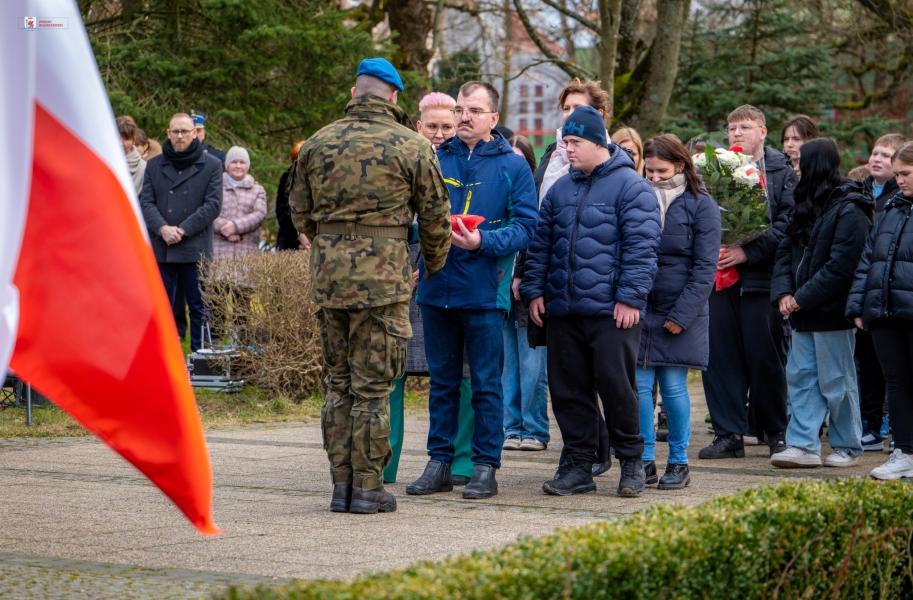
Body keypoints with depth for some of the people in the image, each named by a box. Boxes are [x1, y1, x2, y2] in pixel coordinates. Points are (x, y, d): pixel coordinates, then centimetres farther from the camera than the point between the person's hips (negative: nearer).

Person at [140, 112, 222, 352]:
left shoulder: (211, 166, 3)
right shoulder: (154, 166, 12)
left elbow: (213, 204, -3)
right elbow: (146, 202, 5)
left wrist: (183, 230, -12)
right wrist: (162, 229, -13)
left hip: (195, 248, -2)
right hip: (160, 249, 2)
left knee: (199, 306, 1)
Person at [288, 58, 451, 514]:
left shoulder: (318, 143, 9)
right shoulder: (411, 146, -2)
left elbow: (299, 210, 16)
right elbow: (434, 216, 3)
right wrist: (435, 266, 20)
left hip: (327, 274, 4)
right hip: (383, 275, -4)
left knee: (338, 381, 13)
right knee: (372, 385, 0)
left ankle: (341, 483, 14)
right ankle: (367, 487, 3)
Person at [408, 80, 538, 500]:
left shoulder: (511, 166, 0)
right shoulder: (435, 159, 9)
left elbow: (525, 225, -5)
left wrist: (484, 241, -20)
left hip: (483, 291, -3)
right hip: (436, 289, 3)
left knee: (486, 384, 2)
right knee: (442, 381, 11)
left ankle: (485, 466, 8)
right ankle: (439, 462, 18)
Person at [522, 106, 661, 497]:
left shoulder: (630, 186, -5)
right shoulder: (561, 189, 15)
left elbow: (641, 246, -10)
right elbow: (541, 242, 18)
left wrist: (630, 297, -15)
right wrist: (534, 290, 9)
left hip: (611, 312, -6)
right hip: (563, 310, 6)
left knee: (615, 385, -2)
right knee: (568, 389, 7)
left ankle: (630, 461, 12)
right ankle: (578, 465, 15)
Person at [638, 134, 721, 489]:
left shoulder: (701, 206, -3)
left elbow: (705, 268, -6)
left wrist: (682, 314, -13)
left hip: (680, 312, -3)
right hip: (639, 309, 3)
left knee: (673, 387, -1)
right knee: (640, 385, 0)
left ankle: (679, 463, 9)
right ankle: (645, 461, 7)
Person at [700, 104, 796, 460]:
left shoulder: (782, 171, 2)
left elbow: (787, 224, -8)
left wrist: (748, 251, -15)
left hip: (761, 277, -3)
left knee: (766, 357, 1)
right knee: (720, 355, 2)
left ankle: (776, 432, 15)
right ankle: (729, 434, 8)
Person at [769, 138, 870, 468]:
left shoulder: (849, 212, -13)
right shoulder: (806, 207, 14)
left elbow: (840, 267, -20)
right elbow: (786, 251, 12)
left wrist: (802, 299, -18)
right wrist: (783, 292, -4)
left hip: (833, 312, -8)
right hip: (804, 314, 8)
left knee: (836, 381, 1)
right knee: (800, 377, 5)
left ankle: (846, 447, 12)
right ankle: (803, 445, 7)